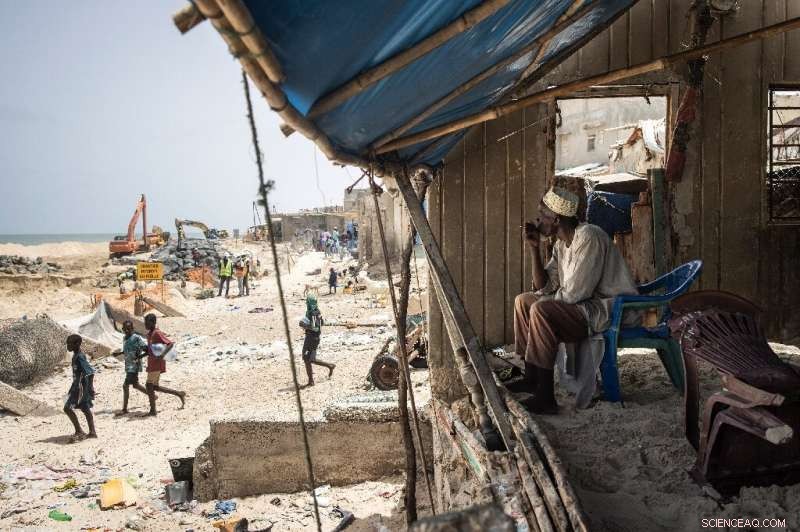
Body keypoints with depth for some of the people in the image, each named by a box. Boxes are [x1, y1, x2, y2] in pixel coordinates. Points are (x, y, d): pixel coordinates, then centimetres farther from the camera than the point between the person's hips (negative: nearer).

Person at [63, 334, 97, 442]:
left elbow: (91, 372, -26)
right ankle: (92, 432, 20)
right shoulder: (76, 355, 10)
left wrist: (91, 388, -26)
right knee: (85, 408, 14)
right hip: (78, 385, 10)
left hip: (81, 387, -10)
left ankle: (79, 432, -7)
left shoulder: (79, 357, -21)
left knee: (68, 408, -11)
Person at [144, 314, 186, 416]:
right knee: (155, 386, 11)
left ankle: (153, 410, 1)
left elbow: (171, 344, -21)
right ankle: (179, 394, 20)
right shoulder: (149, 334, 13)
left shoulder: (157, 334, -15)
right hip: (151, 364, 9)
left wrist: (163, 355, -32)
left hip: (157, 364, -9)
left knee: (149, 385, -6)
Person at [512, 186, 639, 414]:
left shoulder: (589, 237, -21)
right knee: (523, 301, 12)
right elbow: (544, 287, 9)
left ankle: (545, 398, -26)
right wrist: (534, 247, 0)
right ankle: (531, 378, 15)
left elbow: (573, 293, -24)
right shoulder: (562, 244, 9)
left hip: (612, 308, -10)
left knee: (541, 311, -29)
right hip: (589, 304, 10)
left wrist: (544, 300, -6)